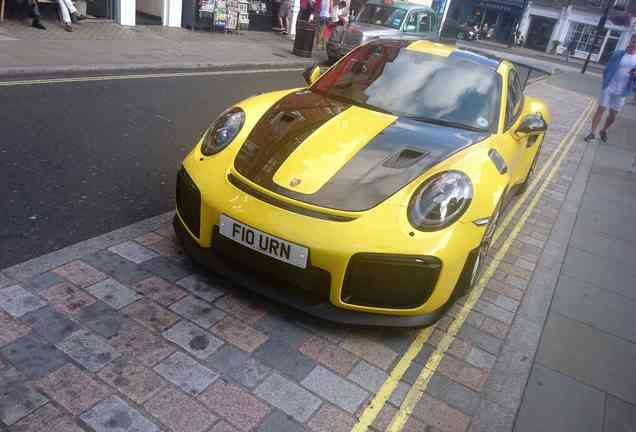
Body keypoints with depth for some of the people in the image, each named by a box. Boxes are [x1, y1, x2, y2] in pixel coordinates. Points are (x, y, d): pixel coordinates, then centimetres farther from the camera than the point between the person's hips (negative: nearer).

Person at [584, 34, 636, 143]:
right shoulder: (618, 54, -1)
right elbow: (606, 69, 5)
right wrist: (605, 82, -3)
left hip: (622, 92, 2)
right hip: (608, 88, -1)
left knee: (613, 114, 8)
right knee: (601, 109, -1)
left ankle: (604, 131, 29)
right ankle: (593, 133, 5)